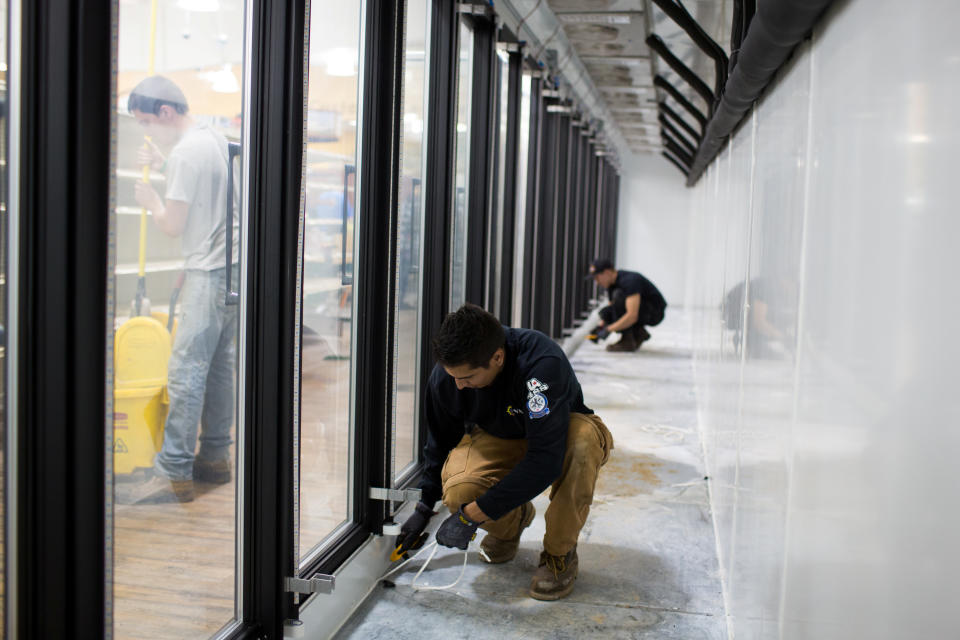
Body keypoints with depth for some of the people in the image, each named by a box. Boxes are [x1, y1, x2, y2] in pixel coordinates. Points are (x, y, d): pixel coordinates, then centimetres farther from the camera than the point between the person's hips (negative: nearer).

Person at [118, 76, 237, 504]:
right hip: (232, 267, 10)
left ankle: (174, 474, -8)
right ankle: (214, 458, 21)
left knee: (186, 370, -9)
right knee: (219, 367, 13)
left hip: (208, 272, -10)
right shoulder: (216, 139, 14)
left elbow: (172, 224, -11)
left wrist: (151, 199, 8)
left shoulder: (185, 151, -14)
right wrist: (164, 165, 24)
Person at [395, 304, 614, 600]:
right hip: (498, 440, 3)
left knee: (584, 440, -41)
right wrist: (425, 507, 7)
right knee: (458, 491, -29)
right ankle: (513, 521, 8)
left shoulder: (542, 362, -38)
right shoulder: (446, 375, -20)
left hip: (560, 436, -3)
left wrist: (472, 516, -37)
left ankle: (559, 553, -15)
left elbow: (545, 461, -40)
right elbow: (440, 441, 2)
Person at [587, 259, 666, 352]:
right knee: (605, 312, -9)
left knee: (618, 295, -29)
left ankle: (627, 341, -20)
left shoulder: (629, 281, -30)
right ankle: (639, 333, 4)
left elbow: (632, 316, -38)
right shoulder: (611, 283, -1)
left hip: (654, 313, -9)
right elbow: (613, 309, 9)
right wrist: (600, 328, -6)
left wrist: (608, 330, -33)